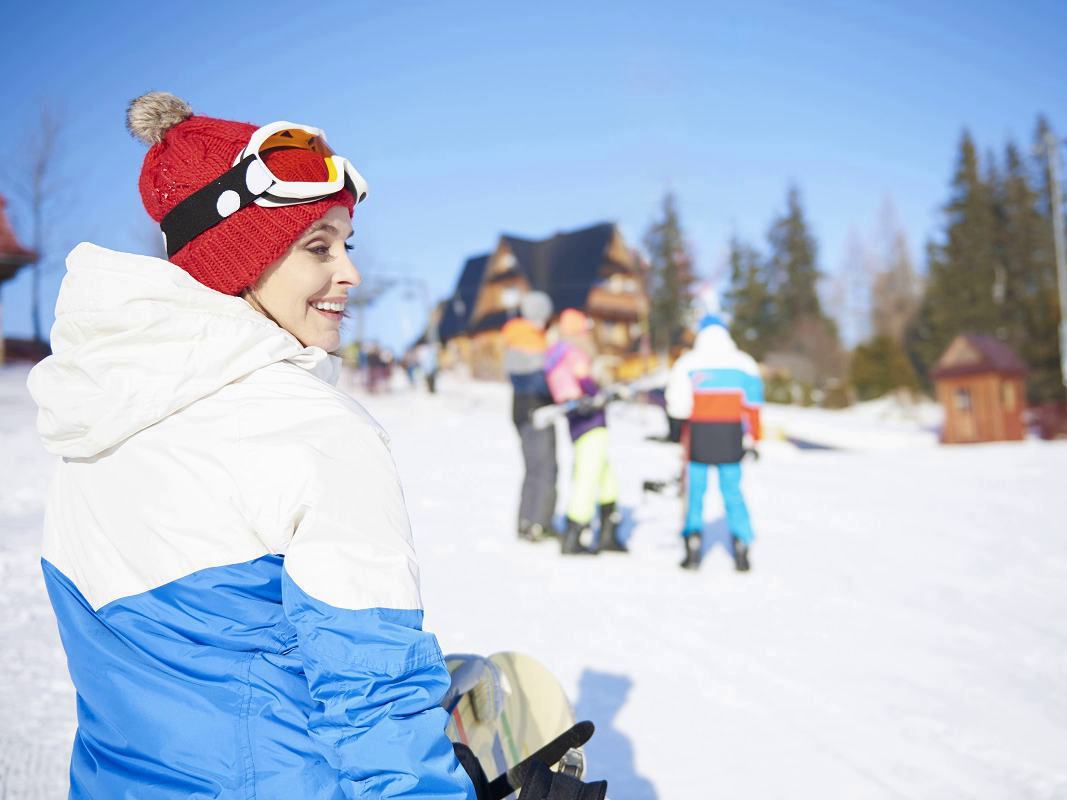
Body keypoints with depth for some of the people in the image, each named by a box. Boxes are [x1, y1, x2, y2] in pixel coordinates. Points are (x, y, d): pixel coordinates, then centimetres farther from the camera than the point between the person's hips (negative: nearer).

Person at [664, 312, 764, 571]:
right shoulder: (744, 364, 3)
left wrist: (677, 433, 8)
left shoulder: (687, 363, -2)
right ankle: (741, 547, 5)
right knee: (733, 492, 9)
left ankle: (693, 538, -1)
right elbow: (752, 405, 4)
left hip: (698, 436, -1)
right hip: (730, 437, 2)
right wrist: (754, 439, 10)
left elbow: (677, 405, -4)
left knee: (695, 491, 8)